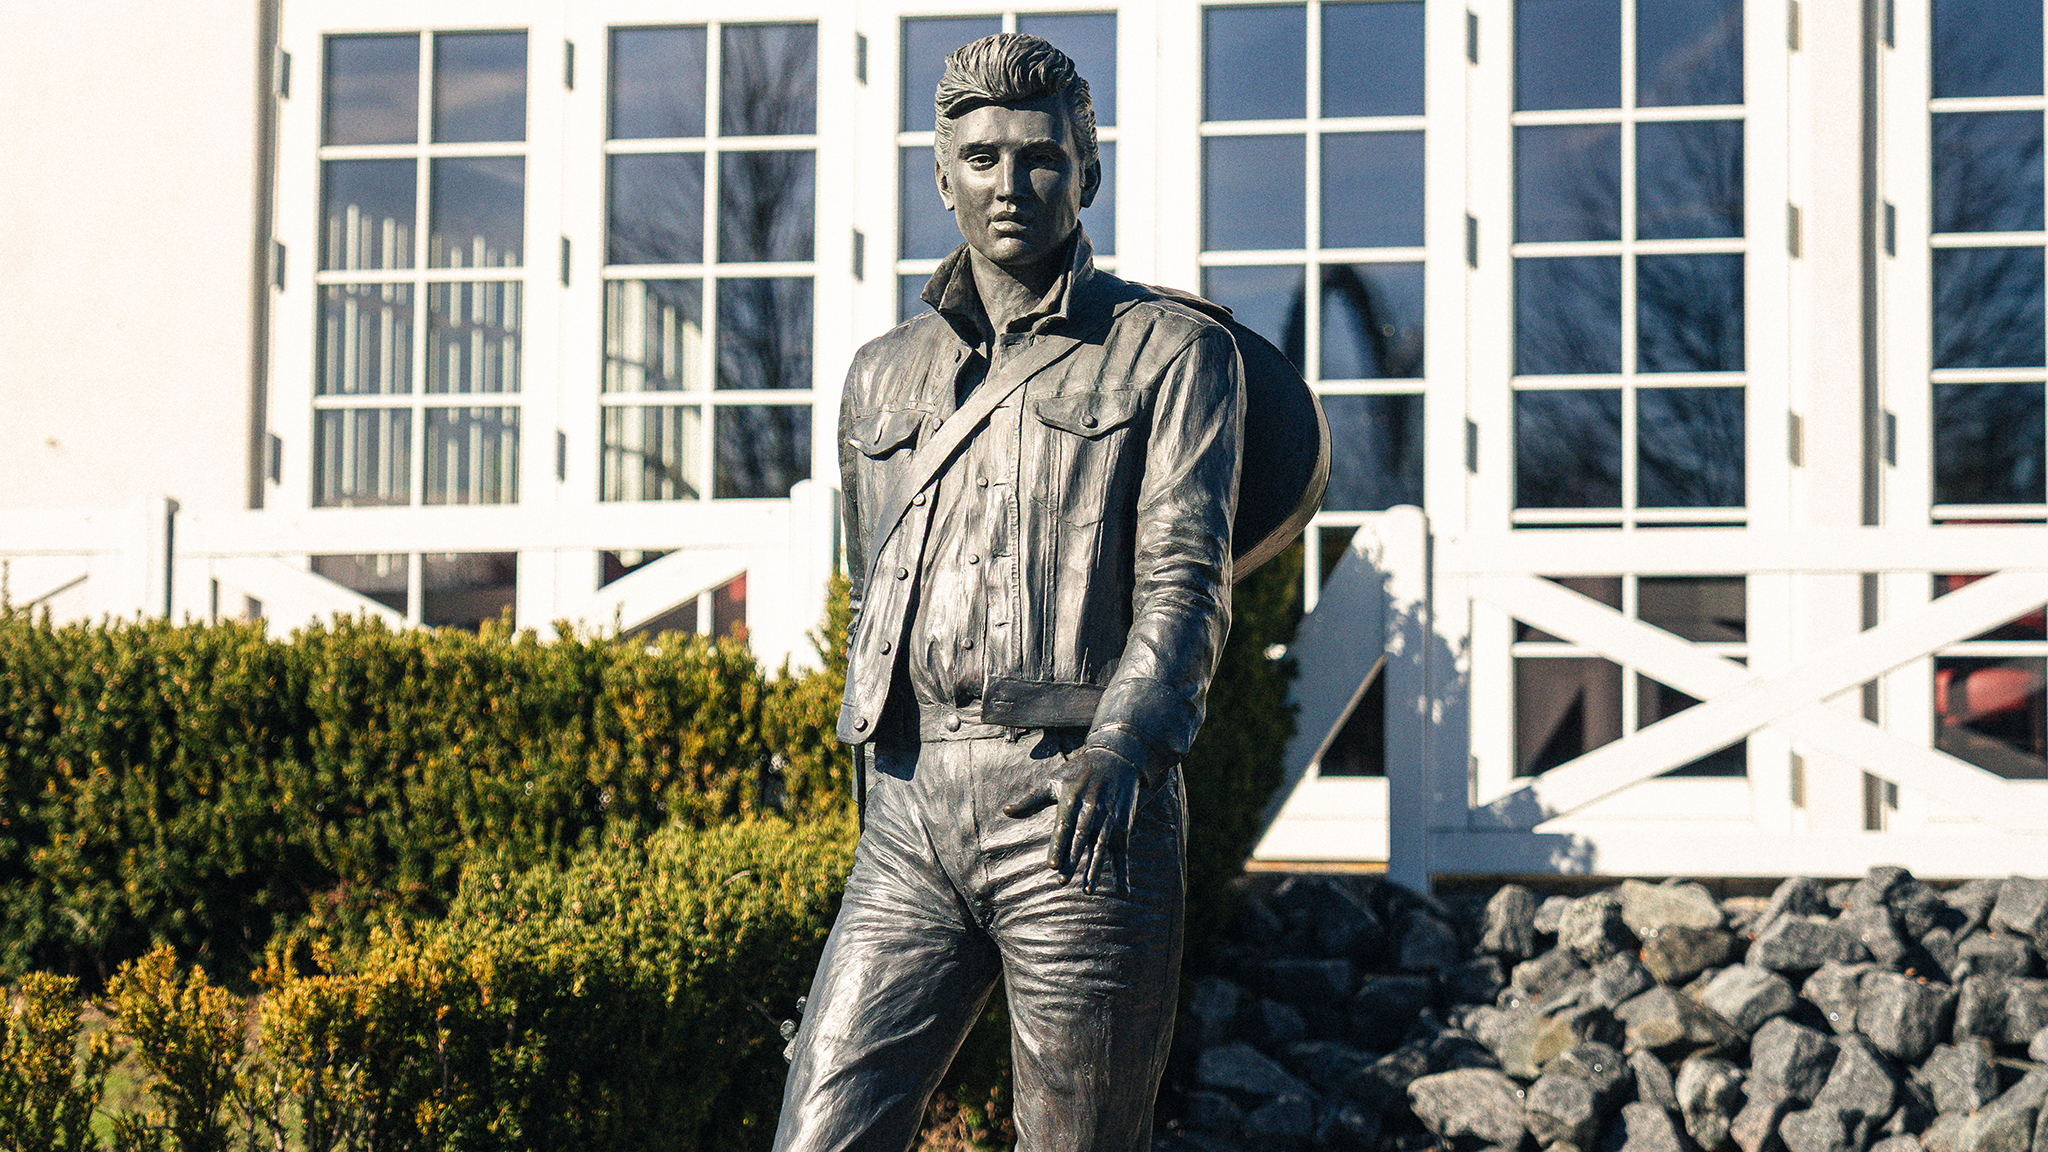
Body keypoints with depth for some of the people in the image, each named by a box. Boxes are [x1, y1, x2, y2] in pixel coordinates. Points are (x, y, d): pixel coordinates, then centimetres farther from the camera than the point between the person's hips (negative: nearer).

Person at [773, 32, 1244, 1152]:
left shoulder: (1171, 350, 6)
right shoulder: (882, 376, 21)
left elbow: (1186, 578, -6)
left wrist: (1122, 744, -23)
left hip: (1081, 810, -4)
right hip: (909, 811, 4)